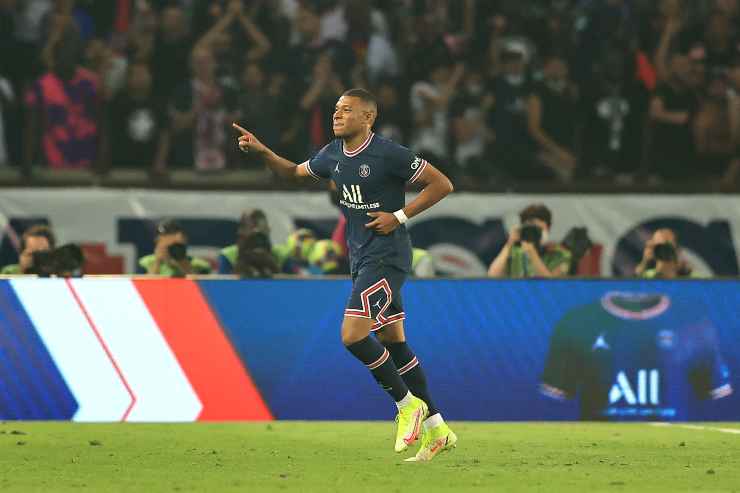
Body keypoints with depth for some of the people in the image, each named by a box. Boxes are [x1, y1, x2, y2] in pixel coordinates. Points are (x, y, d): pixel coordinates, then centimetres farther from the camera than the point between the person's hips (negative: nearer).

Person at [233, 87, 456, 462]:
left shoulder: (388, 154, -15)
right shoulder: (333, 155, 8)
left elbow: (442, 184, -12)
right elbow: (294, 172, 25)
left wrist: (399, 216, -15)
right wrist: (262, 152, 9)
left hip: (386, 258, -9)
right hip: (361, 259, 9)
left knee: (353, 336, -17)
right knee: (393, 343, 10)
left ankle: (407, 404, 0)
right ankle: (436, 429, 15)